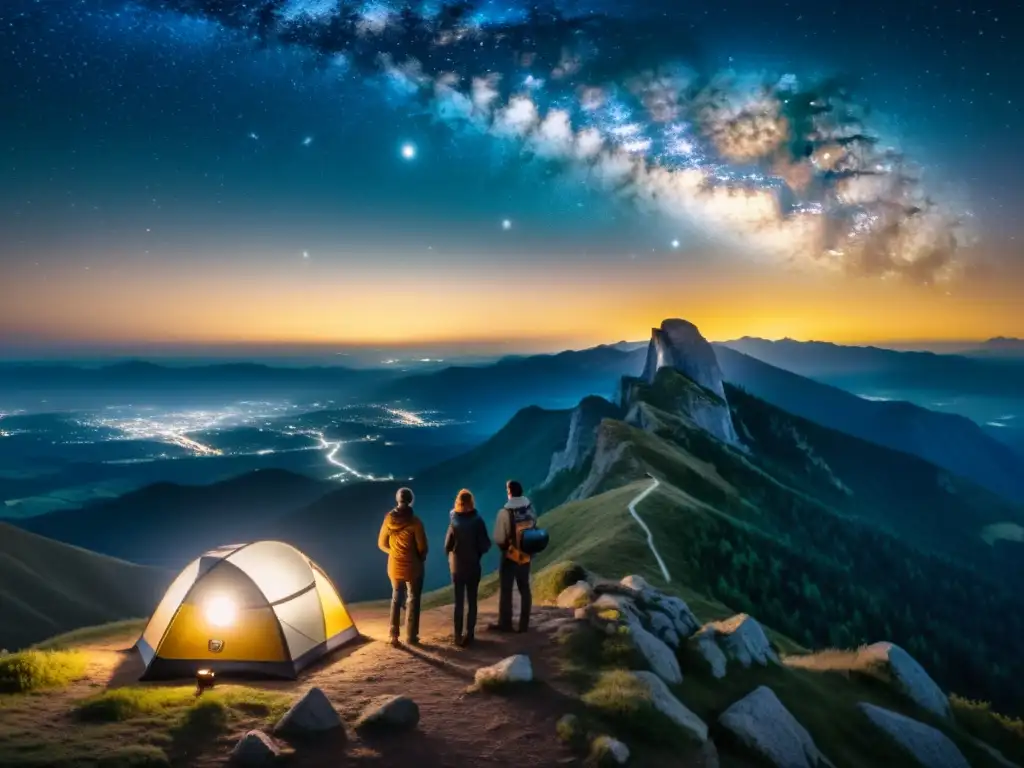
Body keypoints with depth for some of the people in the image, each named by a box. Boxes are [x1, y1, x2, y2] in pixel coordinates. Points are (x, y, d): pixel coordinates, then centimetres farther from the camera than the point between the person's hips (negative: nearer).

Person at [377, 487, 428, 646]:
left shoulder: (389, 520, -5)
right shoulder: (414, 522, -19)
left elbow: (382, 544, 4)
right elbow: (422, 547, -13)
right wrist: (420, 559, 7)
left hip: (394, 567, 4)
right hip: (412, 567, -4)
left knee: (396, 599, 18)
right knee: (412, 600, 11)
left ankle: (394, 636, 18)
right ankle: (411, 637, 16)